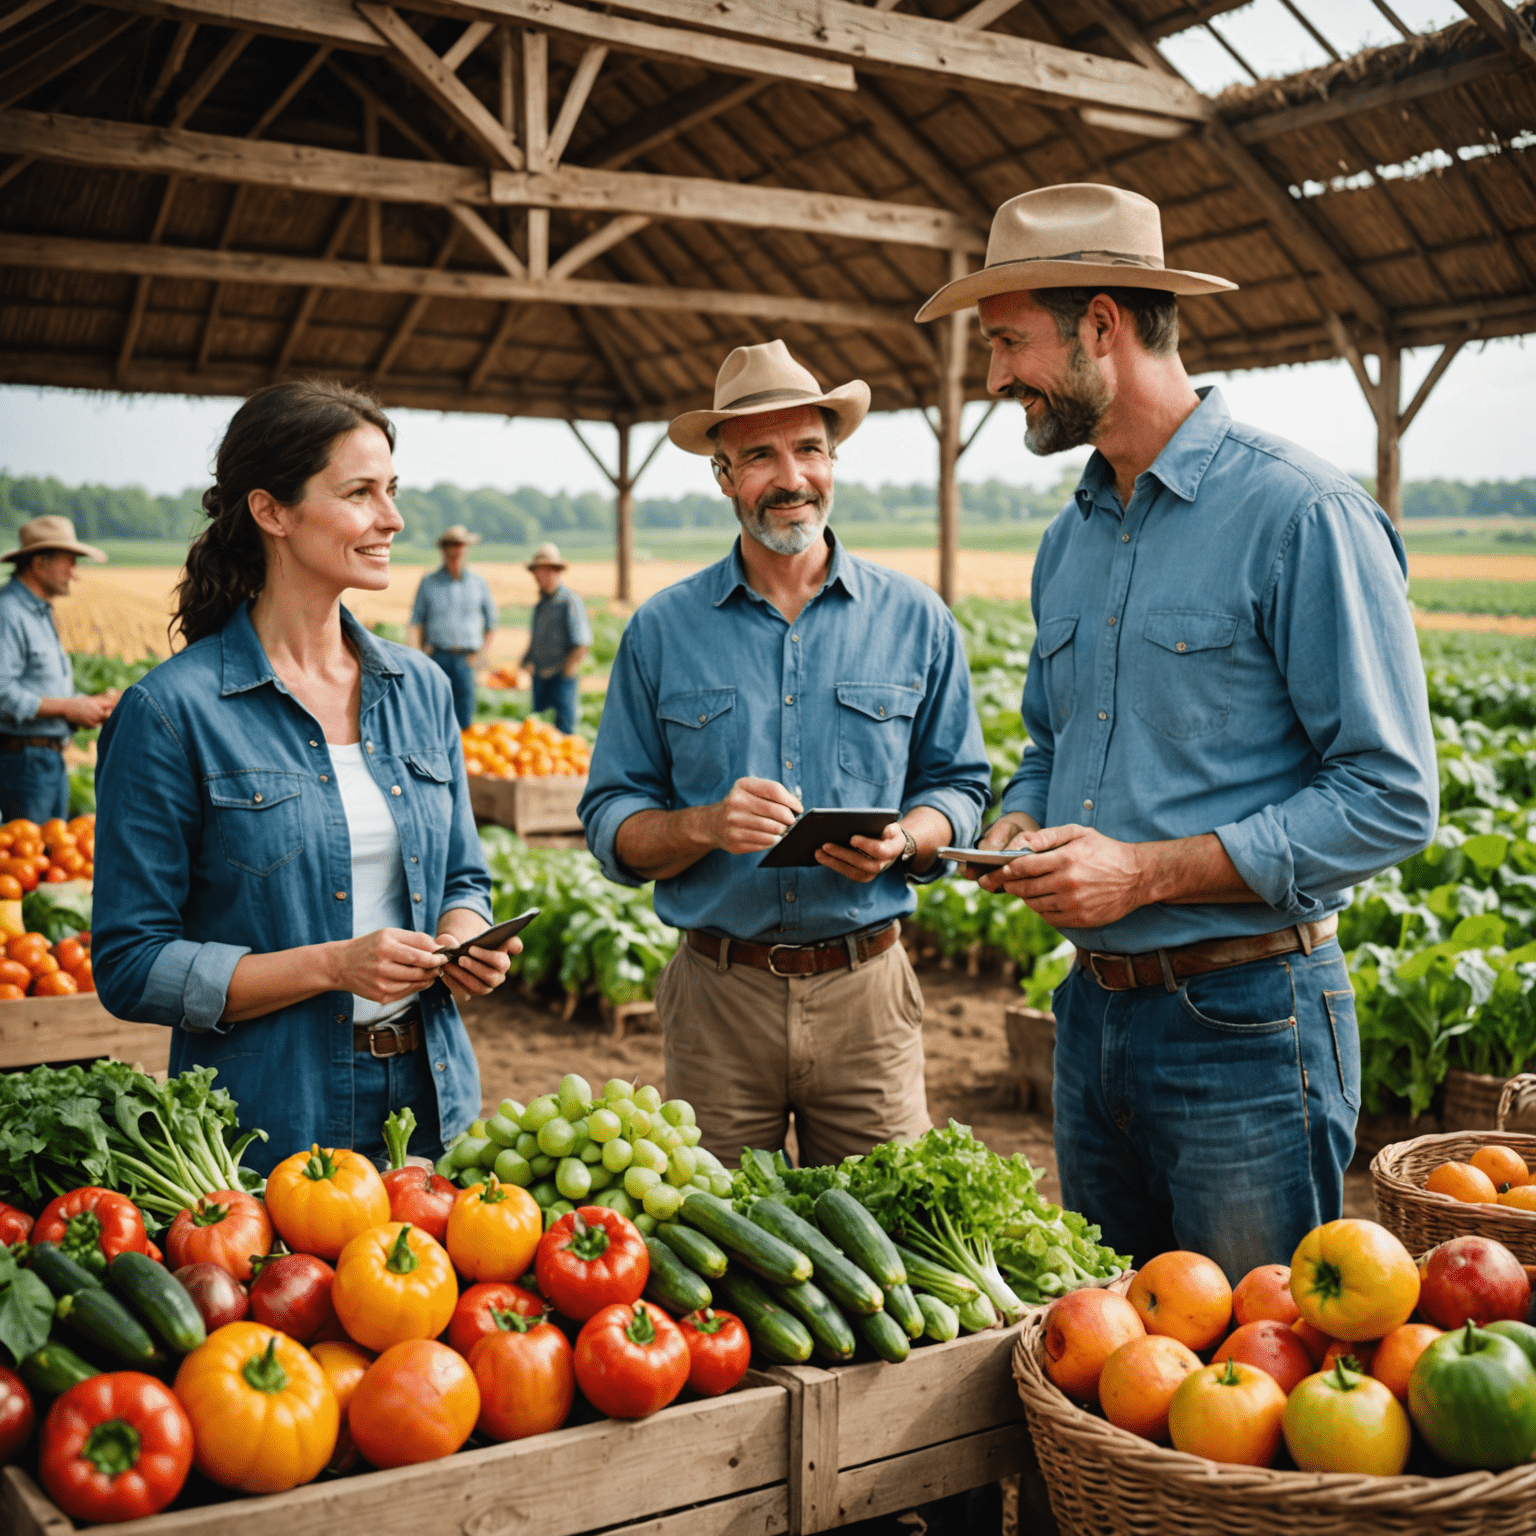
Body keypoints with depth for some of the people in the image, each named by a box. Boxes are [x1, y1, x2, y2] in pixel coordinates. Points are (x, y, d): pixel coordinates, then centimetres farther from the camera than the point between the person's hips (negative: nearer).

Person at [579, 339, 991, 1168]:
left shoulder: (915, 620, 4)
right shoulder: (661, 630, 2)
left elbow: (958, 786, 9)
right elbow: (611, 827, 2)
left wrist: (903, 839, -12)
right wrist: (705, 826, -17)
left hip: (867, 993, 0)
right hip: (717, 996, 0)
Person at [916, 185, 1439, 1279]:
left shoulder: (1303, 515, -14)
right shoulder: (1068, 542, 11)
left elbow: (1390, 799, -17)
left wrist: (1149, 871, -20)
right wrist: (1021, 825, 0)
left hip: (1247, 1027, -7)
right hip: (1095, 1012, 7)